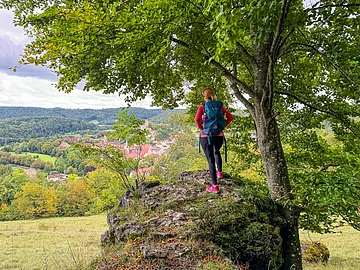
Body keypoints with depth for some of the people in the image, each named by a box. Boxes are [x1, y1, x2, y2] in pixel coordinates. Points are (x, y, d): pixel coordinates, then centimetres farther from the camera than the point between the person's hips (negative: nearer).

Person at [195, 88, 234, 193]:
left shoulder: (202, 107, -4)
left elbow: (197, 119, -20)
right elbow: (230, 117, 0)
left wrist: (201, 128, -4)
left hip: (206, 136, -4)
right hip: (219, 135, 4)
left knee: (210, 160, 0)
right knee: (217, 152, 34)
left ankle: (215, 185, -1)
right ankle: (219, 172, 43)